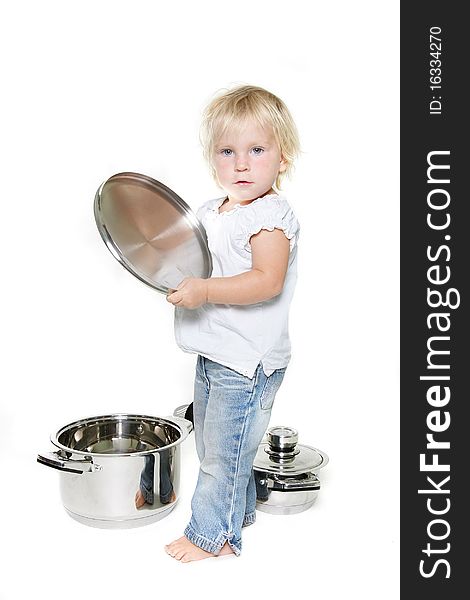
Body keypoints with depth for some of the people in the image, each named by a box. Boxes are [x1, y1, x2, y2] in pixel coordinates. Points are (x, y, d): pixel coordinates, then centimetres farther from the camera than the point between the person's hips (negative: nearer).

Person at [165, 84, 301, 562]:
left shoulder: (271, 216, -17)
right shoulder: (210, 213, 10)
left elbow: (267, 281, -29)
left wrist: (204, 291, -34)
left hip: (248, 358, -9)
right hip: (214, 354, 9)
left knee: (222, 451, 3)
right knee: (211, 445, 22)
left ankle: (212, 534, 22)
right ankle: (239, 511, 43)